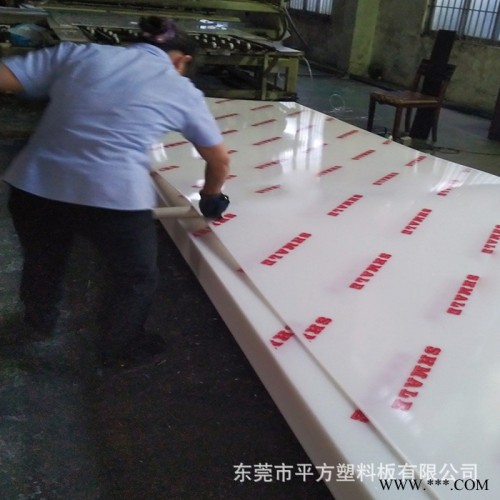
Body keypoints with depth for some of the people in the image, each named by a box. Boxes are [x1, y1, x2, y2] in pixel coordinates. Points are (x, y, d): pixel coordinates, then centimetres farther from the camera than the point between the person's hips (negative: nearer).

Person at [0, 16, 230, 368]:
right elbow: (220, 159, 22)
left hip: (34, 186, 4)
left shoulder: (78, 53, 14)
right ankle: (121, 349, 48)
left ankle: (39, 323, 63)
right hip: (115, 197, -3)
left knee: (42, 264, 33)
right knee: (138, 279, 27)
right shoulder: (182, 90, 13)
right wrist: (210, 199, 40)